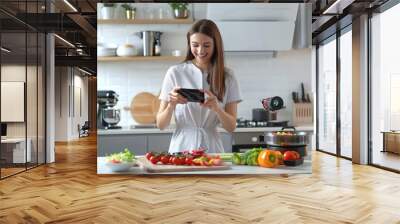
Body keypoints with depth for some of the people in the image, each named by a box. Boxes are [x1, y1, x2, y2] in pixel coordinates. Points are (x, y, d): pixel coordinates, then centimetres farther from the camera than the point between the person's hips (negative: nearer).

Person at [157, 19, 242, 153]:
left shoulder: (227, 77, 4)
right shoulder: (175, 73, 0)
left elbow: (231, 127, 1)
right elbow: (161, 125, 1)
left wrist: (216, 108, -17)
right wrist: (171, 104, -17)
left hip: (212, 148, 1)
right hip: (181, 148, 0)